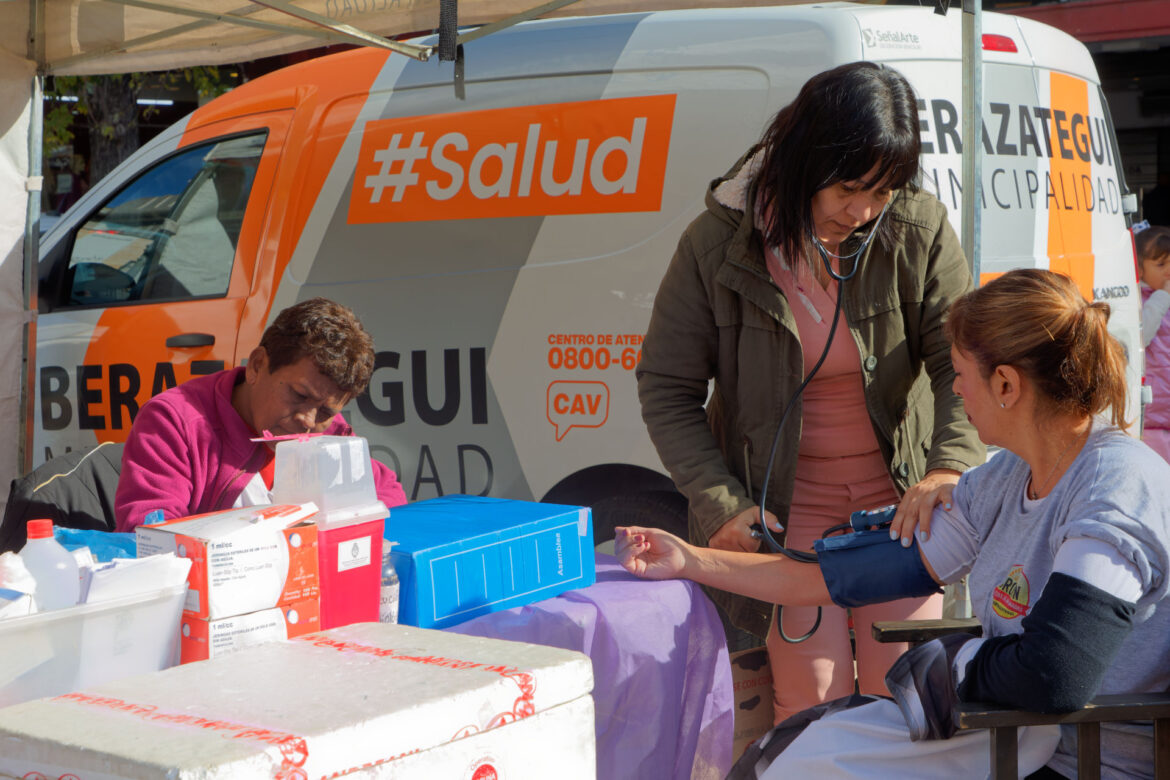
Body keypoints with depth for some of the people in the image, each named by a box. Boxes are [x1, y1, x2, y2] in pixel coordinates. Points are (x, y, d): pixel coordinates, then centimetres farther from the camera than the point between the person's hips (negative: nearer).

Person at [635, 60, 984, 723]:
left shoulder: (919, 233, -12)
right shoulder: (719, 245, -14)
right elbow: (666, 387, -6)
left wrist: (949, 467, -30)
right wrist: (720, 506, -13)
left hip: (897, 497, 1)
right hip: (783, 504, -1)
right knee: (813, 699, -7)